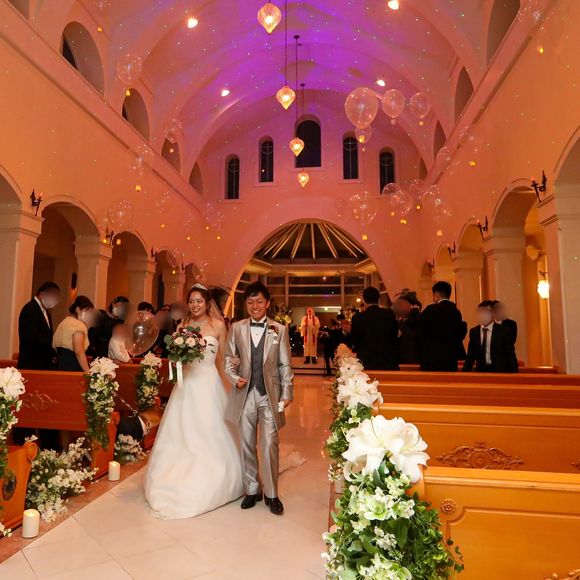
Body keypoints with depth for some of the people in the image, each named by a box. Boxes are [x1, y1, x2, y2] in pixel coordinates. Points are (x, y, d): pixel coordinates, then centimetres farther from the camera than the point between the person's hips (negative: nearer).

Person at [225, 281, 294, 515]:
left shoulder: (280, 329, 2)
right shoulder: (236, 328, 5)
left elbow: (286, 364, 3)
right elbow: (229, 359, 8)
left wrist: (287, 392, -1)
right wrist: (235, 378, -9)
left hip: (270, 395, -1)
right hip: (245, 394, 2)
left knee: (270, 445, -1)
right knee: (247, 445, 11)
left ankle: (271, 494, 17)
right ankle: (252, 490, 28)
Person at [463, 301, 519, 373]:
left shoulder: (504, 331, -4)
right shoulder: (473, 332, 5)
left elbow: (511, 356, -3)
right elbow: (471, 356, 9)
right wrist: (465, 373, 2)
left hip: (499, 372, -2)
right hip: (480, 371, 3)